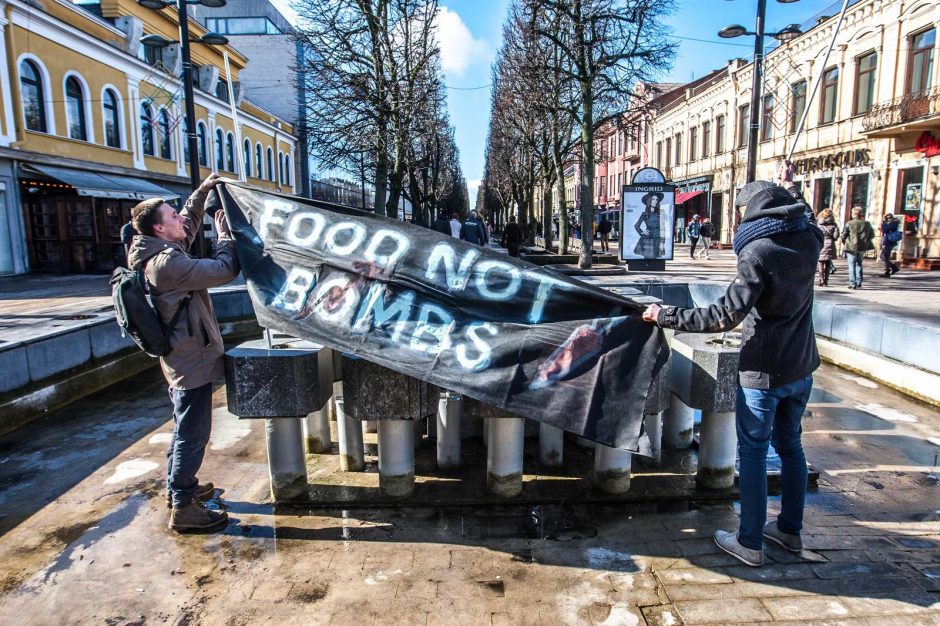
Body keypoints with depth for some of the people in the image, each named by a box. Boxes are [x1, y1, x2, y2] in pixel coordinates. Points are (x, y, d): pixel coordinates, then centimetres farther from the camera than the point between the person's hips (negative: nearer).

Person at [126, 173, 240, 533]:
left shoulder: (158, 254, 8)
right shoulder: (168, 263, -23)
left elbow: (189, 225, 24)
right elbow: (225, 271, -25)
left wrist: (202, 192, 18)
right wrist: (225, 235, -10)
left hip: (181, 358, 11)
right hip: (192, 361, -11)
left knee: (184, 429, 23)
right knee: (193, 434, -3)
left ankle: (178, 486, 38)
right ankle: (183, 508, 5)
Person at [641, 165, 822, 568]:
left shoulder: (759, 253, -21)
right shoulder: (808, 241, 1)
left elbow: (726, 316, -27)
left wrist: (666, 316, -21)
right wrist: (790, 191, 40)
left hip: (763, 372, -8)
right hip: (801, 368, 8)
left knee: (753, 453, 3)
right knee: (790, 445, 20)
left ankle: (749, 544, 13)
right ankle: (790, 529, 34)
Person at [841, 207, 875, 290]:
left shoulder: (849, 224, -11)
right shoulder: (867, 224, 3)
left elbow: (843, 235, -10)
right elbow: (872, 235, 10)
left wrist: (844, 242, 8)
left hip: (851, 247, -4)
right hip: (863, 247, 4)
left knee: (852, 265, 2)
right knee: (859, 264, 18)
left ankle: (852, 284, -2)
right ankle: (858, 283, 18)